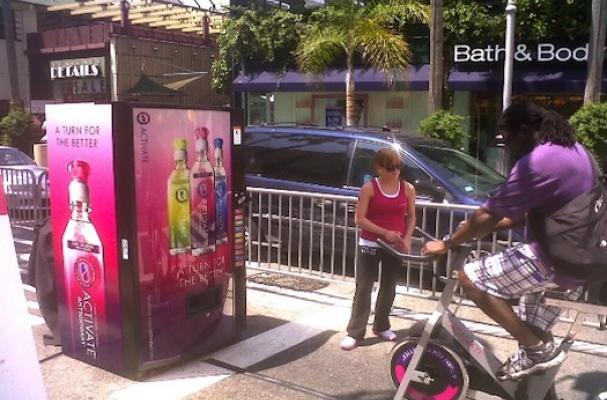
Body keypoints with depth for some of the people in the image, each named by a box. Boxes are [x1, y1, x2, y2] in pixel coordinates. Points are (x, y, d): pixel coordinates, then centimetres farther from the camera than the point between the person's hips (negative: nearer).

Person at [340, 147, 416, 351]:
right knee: (363, 288, -2)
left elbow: (411, 217, 9)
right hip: (370, 244, -3)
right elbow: (359, 219, -12)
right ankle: (354, 332, 3)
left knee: (388, 287, 14)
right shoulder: (369, 188, -9)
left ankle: (381, 326, 31)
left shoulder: (408, 189, 2)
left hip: (394, 246, 4)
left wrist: (407, 239, -7)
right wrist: (384, 232, -20)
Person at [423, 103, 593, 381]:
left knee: (470, 278, -10)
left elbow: (488, 215, -18)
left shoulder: (537, 161, -21)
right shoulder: (572, 149, 13)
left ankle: (539, 349, -3)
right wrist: (480, 228, 16)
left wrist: (447, 244, -5)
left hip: (551, 261, -10)